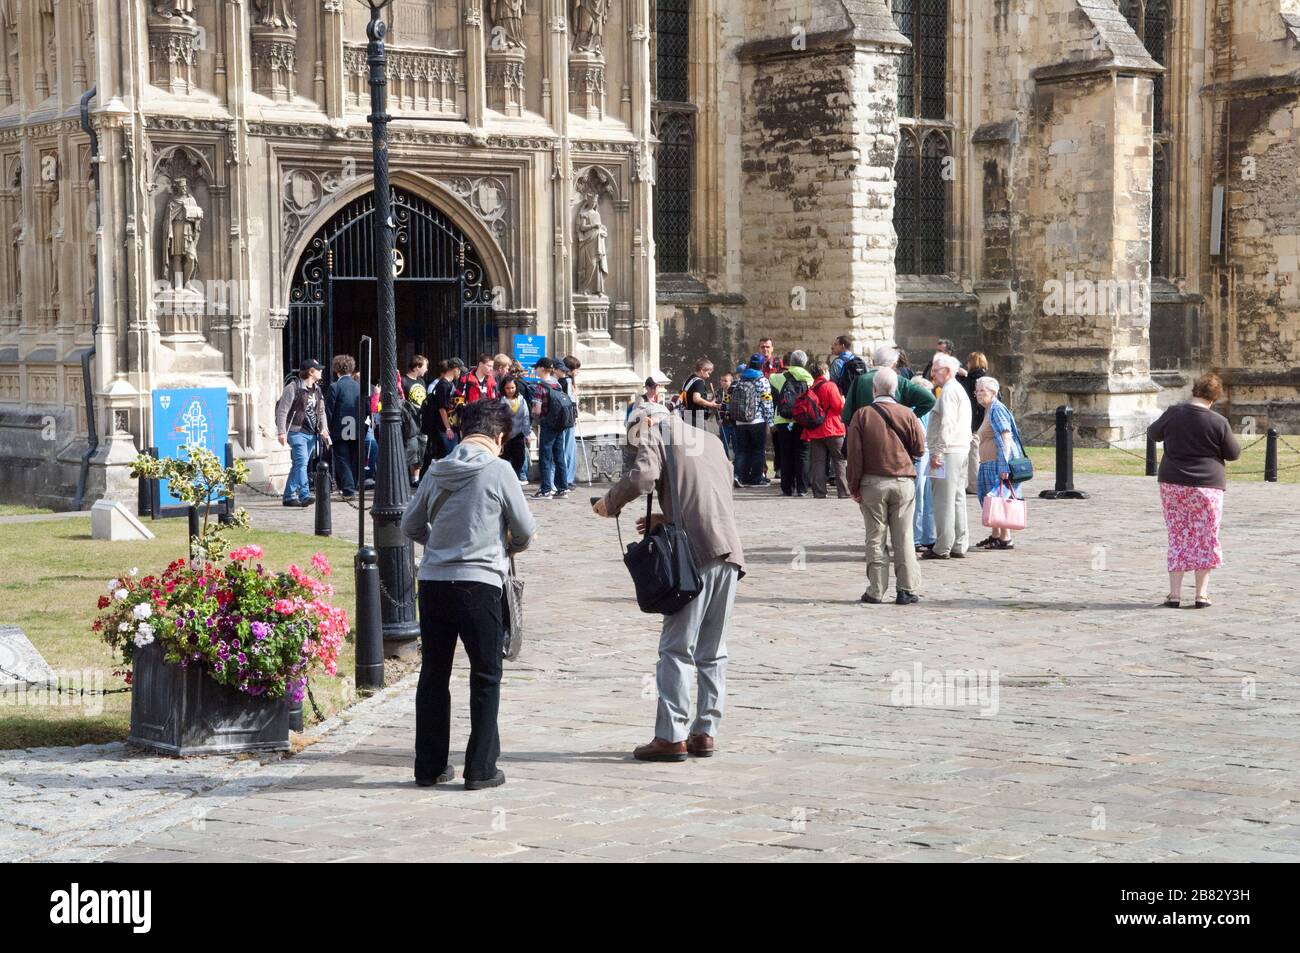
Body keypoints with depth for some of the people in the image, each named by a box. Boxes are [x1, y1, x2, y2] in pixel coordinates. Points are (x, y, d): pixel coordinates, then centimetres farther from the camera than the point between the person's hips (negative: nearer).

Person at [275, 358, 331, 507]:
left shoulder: (317, 390, 16)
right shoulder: (293, 388, -8)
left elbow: (321, 411, 21)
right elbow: (282, 410, -11)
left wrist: (324, 429, 5)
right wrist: (281, 432, -17)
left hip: (311, 433, 8)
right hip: (297, 432, -8)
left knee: (298, 464, 10)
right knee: (301, 462, -17)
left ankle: (289, 496, 16)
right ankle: (304, 495, -23)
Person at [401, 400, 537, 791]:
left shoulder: (437, 471, 7)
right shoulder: (498, 470, -6)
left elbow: (410, 526, 14)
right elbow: (525, 530, -1)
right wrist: (508, 547, 21)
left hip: (432, 581, 5)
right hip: (479, 583, -4)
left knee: (434, 674, 13)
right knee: (486, 677, 6)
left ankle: (430, 766, 18)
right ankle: (481, 768, 5)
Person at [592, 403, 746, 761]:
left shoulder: (656, 435, 5)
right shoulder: (711, 440, 26)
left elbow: (643, 476, -14)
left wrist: (610, 503, 2)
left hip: (695, 554, -7)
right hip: (730, 551, 7)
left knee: (677, 649, -4)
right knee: (713, 652, 11)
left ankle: (671, 737, -7)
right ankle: (705, 732, 12)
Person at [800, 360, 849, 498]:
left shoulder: (811, 389, 8)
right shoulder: (830, 386, -8)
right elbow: (839, 406, -12)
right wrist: (843, 400, 7)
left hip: (815, 432, 5)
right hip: (833, 430, -5)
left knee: (818, 463, 5)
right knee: (840, 461, 1)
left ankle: (819, 492, 3)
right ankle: (843, 492, -2)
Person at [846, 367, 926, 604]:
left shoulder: (862, 415, -3)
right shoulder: (907, 415, -1)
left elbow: (854, 454, -5)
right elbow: (919, 449, 2)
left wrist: (854, 486, 0)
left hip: (872, 484, -1)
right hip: (903, 482, 1)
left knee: (875, 538, 4)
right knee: (903, 538, 5)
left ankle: (876, 591, 3)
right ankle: (906, 590, 5)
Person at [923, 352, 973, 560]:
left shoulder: (949, 391, -10)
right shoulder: (960, 390, 23)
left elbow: (947, 424, -19)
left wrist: (937, 451, -20)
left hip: (948, 452, -10)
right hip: (961, 450, 10)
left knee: (944, 500, -9)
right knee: (957, 499, 10)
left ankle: (942, 548, -10)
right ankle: (958, 546, 12)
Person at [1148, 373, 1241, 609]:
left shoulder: (1173, 413, -5)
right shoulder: (1219, 422, -11)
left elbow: (1153, 434, 12)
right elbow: (1233, 453, -1)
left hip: (1173, 483, 2)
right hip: (1208, 485, -2)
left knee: (1177, 537, 8)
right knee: (1205, 539, 7)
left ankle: (1174, 594, 5)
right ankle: (1202, 594, 6)